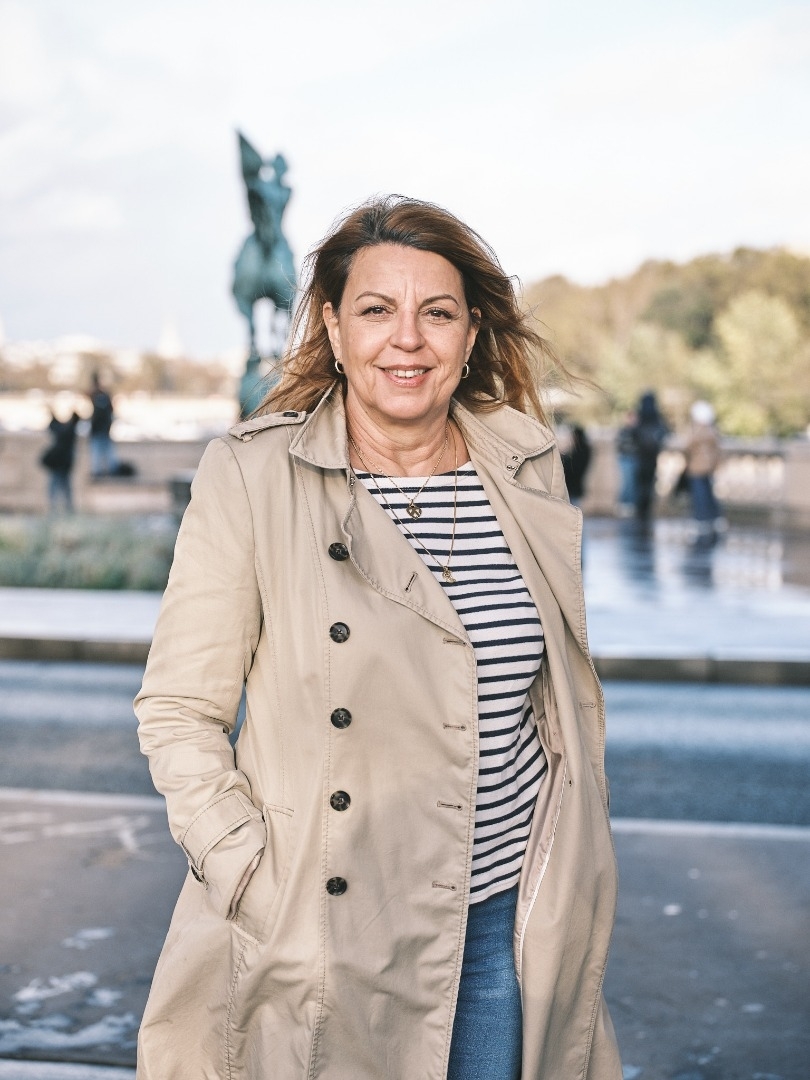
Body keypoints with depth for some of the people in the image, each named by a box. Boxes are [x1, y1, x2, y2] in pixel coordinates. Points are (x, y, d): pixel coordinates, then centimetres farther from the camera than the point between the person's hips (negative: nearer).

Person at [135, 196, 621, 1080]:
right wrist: (258, 887, -16)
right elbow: (177, 711, -8)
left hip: (513, 919, 4)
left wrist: (573, 865, 11)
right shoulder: (251, 476, -11)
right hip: (329, 932, -3)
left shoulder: (527, 467, 2)